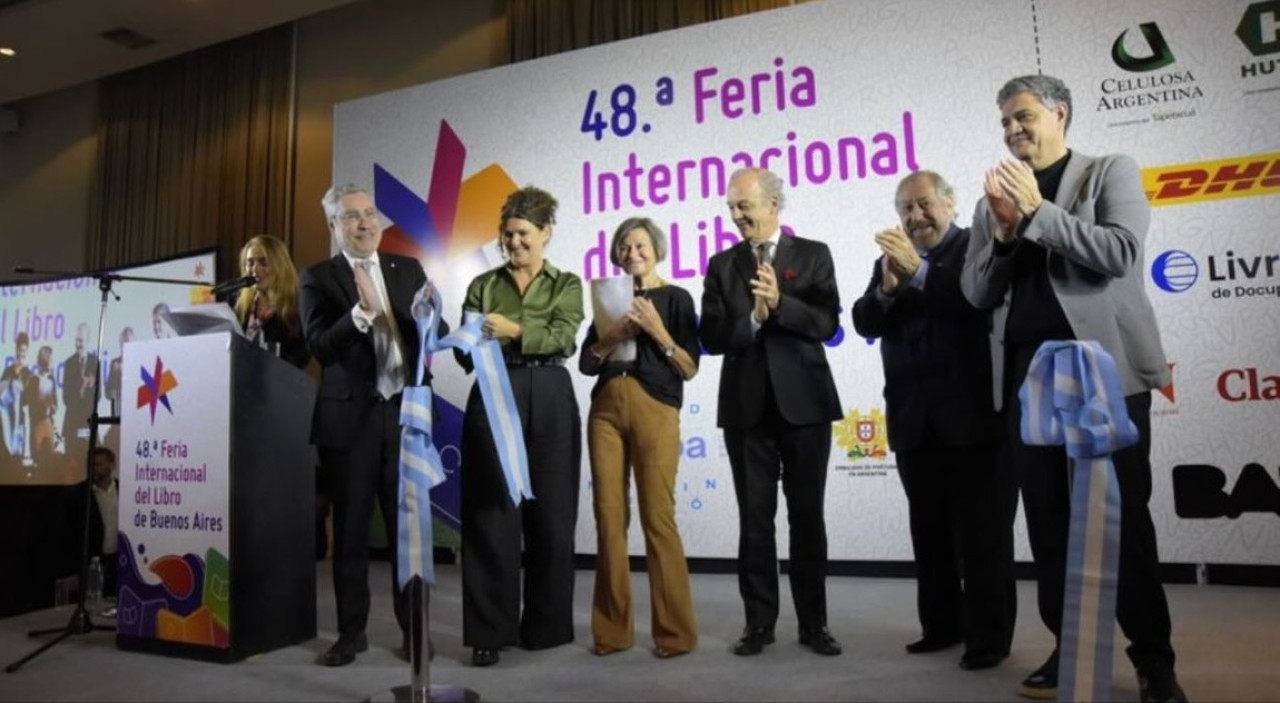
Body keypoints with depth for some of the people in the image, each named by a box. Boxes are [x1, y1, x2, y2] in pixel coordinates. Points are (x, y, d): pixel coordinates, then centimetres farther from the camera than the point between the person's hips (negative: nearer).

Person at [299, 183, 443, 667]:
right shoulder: (318, 278, 2)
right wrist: (361, 312, -24)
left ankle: (412, 629, 16)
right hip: (350, 416, -1)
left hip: (405, 411, 2)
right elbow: (319, 347, -10)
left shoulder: (409, 269, 11)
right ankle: (351, 632, 20)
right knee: (350, 529, 7)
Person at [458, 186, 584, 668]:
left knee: (550, 513, 4)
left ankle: (546, 624, 19)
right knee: (492, 513, -1)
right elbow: (466, 355, 6)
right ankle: (490, 629, 8)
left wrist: (515, 331, -25)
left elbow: (563, 338, -10)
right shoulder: (483, 285, 12)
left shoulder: (566, 284, 8)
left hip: (550, 402, 0)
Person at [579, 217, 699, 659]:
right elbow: (586, 364, 12)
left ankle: (675, 630, 4)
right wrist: (612, 335, -5)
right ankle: (613, 628, 12)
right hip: (606, 409, 4)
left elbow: (689, 369, -1)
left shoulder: (675, 298, 5)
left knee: (658, 518, -7)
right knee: (609, 516, 2)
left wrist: (656, 330, -12)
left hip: (654, 410, -4)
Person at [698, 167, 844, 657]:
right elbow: (712, 338, -1)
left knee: (807, 516, 6)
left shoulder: (813, 255, 3)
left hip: (803, 402, -1)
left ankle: (813, 623, 18)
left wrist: (780, 304, -21)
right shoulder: (722, 265, 9)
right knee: (754, 518, 7)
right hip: (747, 406, 2)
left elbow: (827, 325, -7)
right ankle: (759, 622, 18)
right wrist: (753, 319, -17)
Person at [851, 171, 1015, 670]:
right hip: (914, 419, 5)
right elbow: (866, 324, 2)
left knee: (982, 531, 4)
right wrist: (887, 287, -16)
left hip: (972, 415, -5)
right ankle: (942, 624, 25)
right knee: (929, 531, 13)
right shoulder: (891, 260, 13)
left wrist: (920, 272, -25)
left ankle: (989, 634, 14)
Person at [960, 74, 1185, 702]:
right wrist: (1005, 231, -8)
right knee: (1049, 521, 7)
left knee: (1123, 517, 1)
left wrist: (1038, 211, -13)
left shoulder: (1110, 172, 5)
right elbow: (976, 293, 7)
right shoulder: (994, 198, 14)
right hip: (1028, 377, 4)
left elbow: (1120, 255, -12)